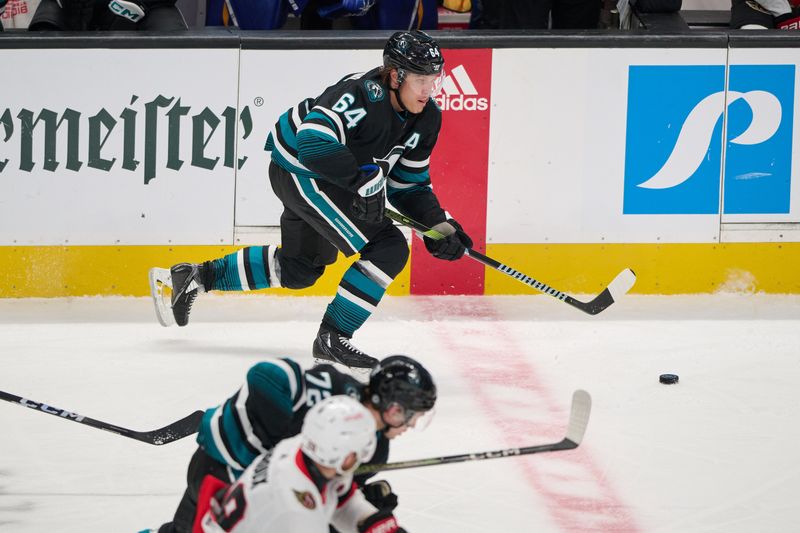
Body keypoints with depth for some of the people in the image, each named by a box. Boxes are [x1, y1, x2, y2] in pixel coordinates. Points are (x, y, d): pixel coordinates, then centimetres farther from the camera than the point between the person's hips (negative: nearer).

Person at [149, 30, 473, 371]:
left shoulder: (426, 119, -4)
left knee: (299, 269, 26)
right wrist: (361, 177, -45)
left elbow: (410, 186, 4)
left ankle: (195, 277, 37)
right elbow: (313, 144, -41)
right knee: (388, 250, -19)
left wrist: (440, 226, -9)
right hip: (300, 170, -10)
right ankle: (332, 339, -9)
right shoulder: (361, 94, -31)